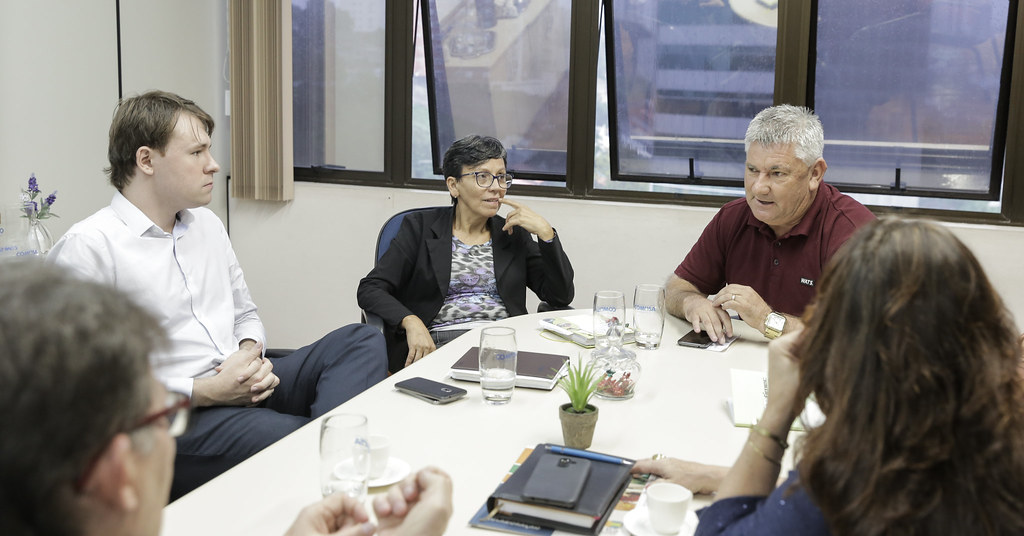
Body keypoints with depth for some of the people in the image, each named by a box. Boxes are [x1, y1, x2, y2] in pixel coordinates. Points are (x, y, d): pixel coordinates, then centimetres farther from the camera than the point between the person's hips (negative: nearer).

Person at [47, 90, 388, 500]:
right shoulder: (86, 248, -9)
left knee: (363, 340, -12)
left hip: (246, 387, 8)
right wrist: (204, 392, -17)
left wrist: (250, 353, 1)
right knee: (292, 440, -36)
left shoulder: (207, 224, 17)